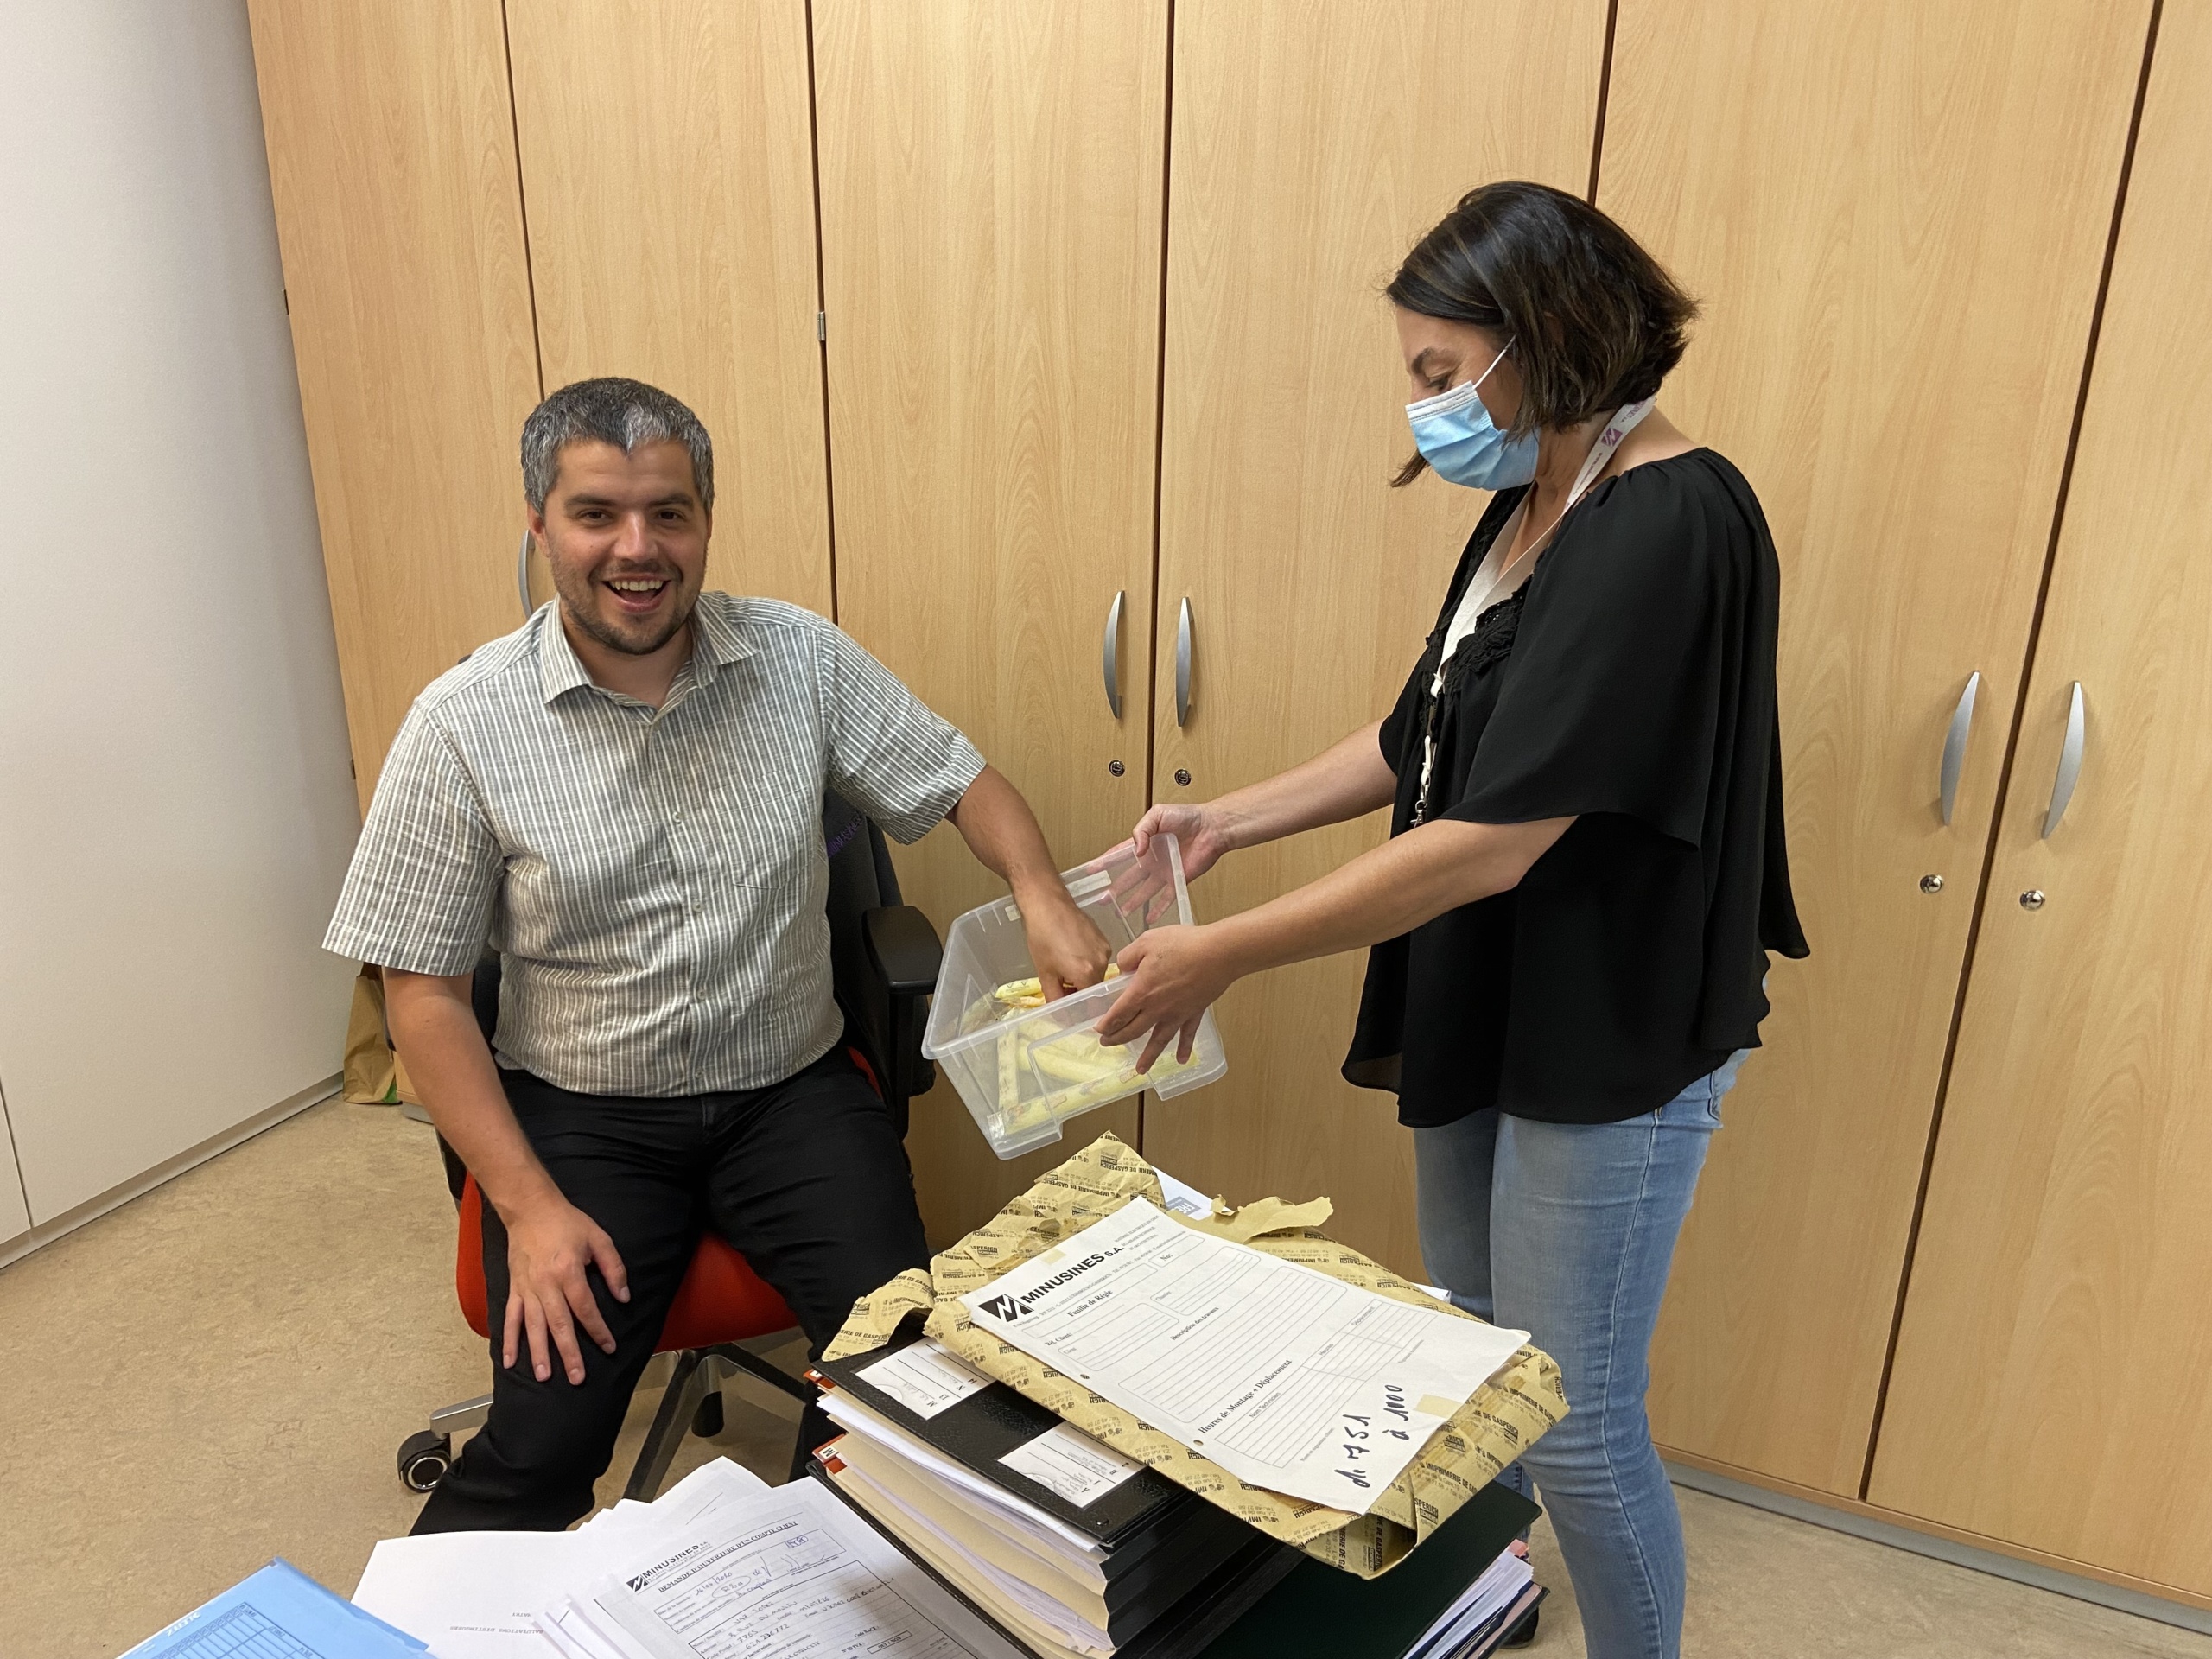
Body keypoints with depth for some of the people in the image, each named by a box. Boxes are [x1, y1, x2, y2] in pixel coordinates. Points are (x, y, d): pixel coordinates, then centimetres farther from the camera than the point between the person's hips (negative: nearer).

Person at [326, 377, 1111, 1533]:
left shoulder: (801, 660, -2)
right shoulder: (464, 725, -8)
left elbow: (959, 781, 6)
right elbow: (423, 992, -5)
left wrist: (1041, 896, -16)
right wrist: (529, 1206, -12)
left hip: (791, 1090, 2)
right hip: (582, 1115, -1)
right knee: (544, 1443, -17)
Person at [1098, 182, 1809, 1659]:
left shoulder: (1668, 529, -25)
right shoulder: (1532, 511, 5)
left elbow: (1490, 842, -29)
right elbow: (1424, 738, 12)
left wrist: (1224, 955, -23)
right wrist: (1231, 820, 3)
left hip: (1611, 1046, -9)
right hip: (1483, 1012, 9)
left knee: (1575, 1423, 6)